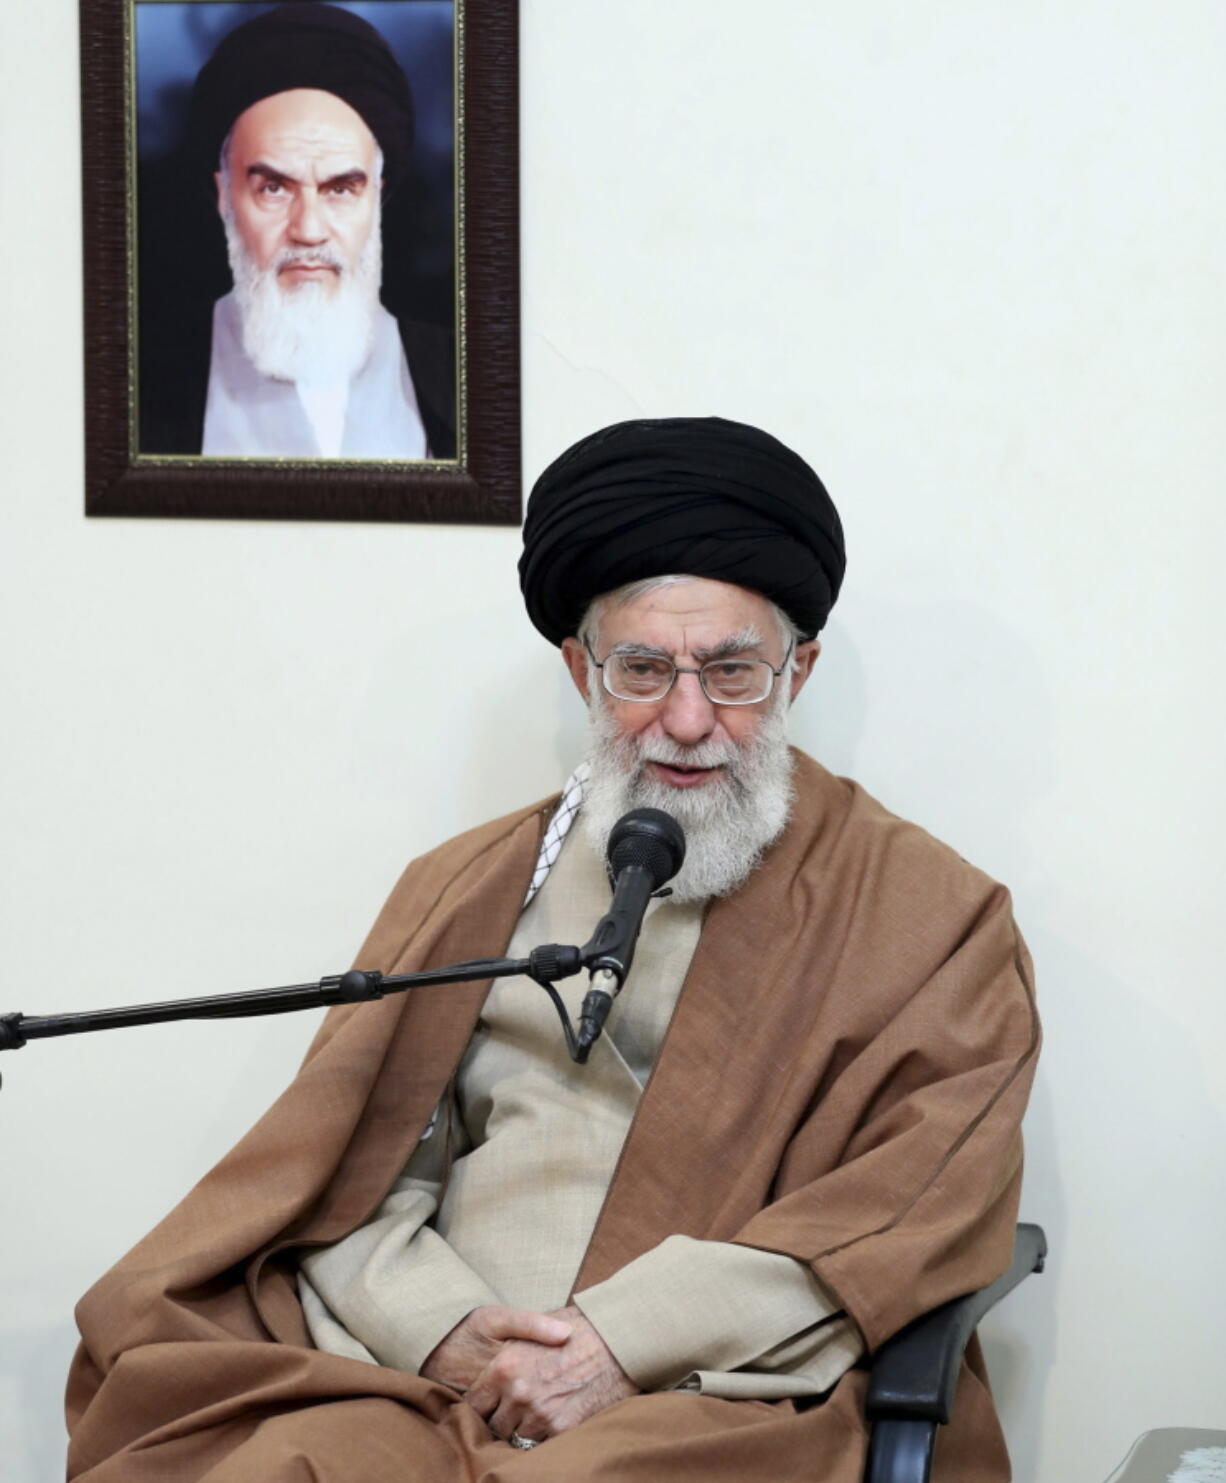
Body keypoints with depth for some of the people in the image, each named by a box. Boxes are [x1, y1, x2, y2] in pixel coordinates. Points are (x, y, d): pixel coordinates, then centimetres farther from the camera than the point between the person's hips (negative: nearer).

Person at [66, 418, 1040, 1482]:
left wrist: (629, 1344, -12)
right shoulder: (469, 889, 20)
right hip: (436, 1392, 4)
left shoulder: (927, 914, 8)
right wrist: (441, 1332, -7)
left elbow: (920, 1209, -3)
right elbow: (348, 1172, 14)